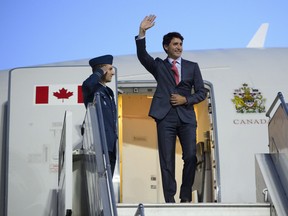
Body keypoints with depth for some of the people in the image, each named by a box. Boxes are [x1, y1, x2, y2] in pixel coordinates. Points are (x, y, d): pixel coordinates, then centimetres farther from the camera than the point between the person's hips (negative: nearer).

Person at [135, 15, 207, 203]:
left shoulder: (192, 66, 14)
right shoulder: (159, 66, 13)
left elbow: (202, 92, 11)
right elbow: (142, 56, -5)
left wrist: (186, 99, -6)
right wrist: (142, 32, -17)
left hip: (186, 116, 1)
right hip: (165, 117, -1)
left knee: (191, 157, -7)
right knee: (167, 160, -1)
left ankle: (186, 196, 8)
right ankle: (169, 200, 4)